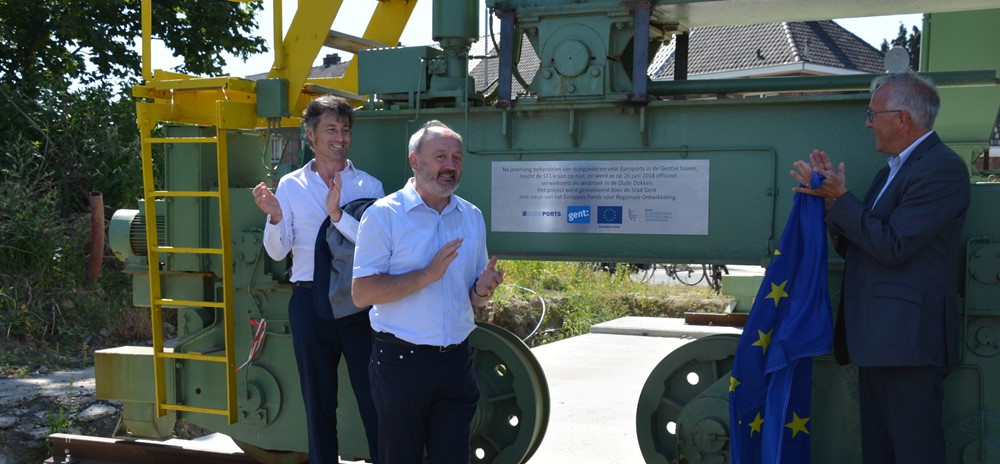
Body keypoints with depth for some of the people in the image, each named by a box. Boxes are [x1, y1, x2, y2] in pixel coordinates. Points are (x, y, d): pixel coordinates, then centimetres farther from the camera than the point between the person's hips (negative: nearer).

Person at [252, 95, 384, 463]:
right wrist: (275, 217, -18)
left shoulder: (368, 185, 0)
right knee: (318, 400, 13)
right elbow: (277, 252, 0)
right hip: (310, 302, 2)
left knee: (373, 398, 2)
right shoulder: (290, 185, 5)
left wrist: (338, 215, -27)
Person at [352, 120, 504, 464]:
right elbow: (361, 293, -14)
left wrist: (482, 290, -8)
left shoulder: (472, 217, 10)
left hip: (456, 361, 5)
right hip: (401, 361, -4)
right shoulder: (384, 214, -7)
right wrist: (426, 275, -21)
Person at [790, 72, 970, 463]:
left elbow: (892, 247, -19)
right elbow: (852, 247, 15)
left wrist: (840, 198, -11)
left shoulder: (942, 168, -11)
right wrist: (831, 194, 2)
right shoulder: (893, 169, 18)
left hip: (907, 341, -10)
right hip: (878, 341, 10)